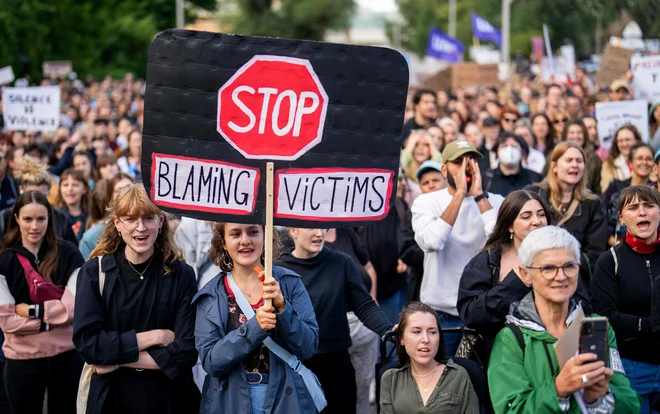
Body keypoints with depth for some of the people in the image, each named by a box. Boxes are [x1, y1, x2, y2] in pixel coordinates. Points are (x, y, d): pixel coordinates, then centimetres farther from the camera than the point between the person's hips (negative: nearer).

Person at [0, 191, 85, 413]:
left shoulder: (68, 254, -3)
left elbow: (76, 306, -9)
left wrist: (33, 311, -15)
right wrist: (52, 320, -15)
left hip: (68, 355, 0)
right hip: (23, 359, 0)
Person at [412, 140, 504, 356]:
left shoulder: (495, 202, 3)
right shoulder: (426, 202, 1)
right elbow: (432, 241, -19)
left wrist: (479, 195, -14)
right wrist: (460, 193, -17)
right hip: (441, 313, -1)